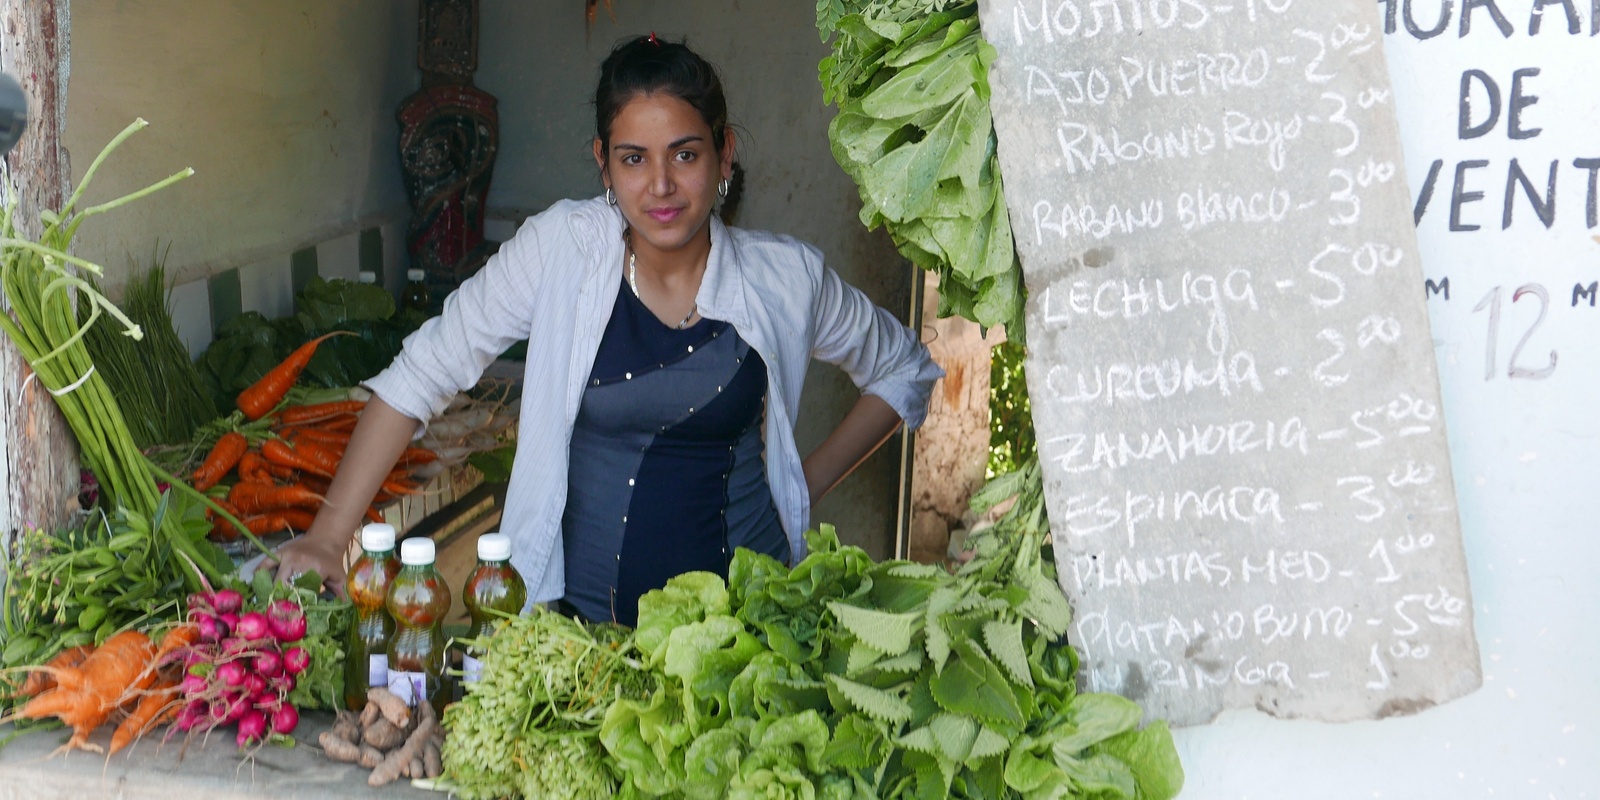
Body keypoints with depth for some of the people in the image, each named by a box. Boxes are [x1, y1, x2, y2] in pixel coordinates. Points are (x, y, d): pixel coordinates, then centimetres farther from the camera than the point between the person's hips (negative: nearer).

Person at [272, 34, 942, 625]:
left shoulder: (785, 277, -3)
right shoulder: (560, 250, -6)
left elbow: (905, 371, 14)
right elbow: (419, 376, -3)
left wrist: (807, 484, 6)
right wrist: (329, 536, -8)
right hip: (583, 612, 0)